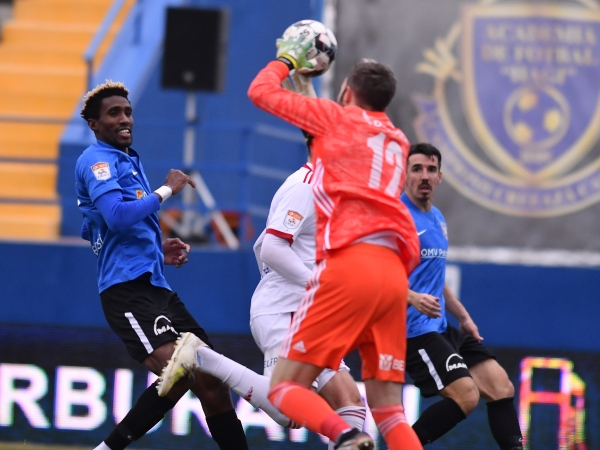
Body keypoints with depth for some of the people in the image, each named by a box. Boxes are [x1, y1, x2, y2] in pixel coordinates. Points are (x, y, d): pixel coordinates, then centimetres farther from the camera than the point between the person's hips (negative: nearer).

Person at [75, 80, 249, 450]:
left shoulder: (128, 160, 22)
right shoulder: (97, 160, -7)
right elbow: (117, 217, -23)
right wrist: (166, 190, -11)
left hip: (155, 286, 10)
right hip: (128, 286, -10)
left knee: (211, 380, 6)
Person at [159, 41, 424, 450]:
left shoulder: (338, 117, 8)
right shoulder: (397, 141, 25)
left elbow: (261, 91, 15)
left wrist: (288, 58, 34)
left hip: (350, 262, -6)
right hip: (394, 272, 6)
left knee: (285, 387, -4)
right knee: (388, 408, 8)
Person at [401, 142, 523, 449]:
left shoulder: (437, 219, 18)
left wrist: (463, 316, 24)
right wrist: (413, 298, -34)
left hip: (441, 329, 9)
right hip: (415, 329, -9)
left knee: (501, 387, 3)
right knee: (465, 395, -19)